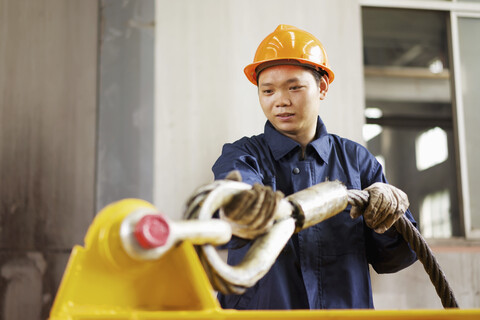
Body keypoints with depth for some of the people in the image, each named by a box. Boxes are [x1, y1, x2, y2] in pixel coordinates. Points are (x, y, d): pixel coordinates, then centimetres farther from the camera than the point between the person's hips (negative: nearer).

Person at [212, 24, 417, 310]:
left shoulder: (357, 160, 12)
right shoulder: (242, 156, 7)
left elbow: (387, 260, 9)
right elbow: (238, 187, -17)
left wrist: (390, 207, -10)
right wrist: (250, 209, -39)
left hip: (346, 307, 1)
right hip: (260, 308, -1)